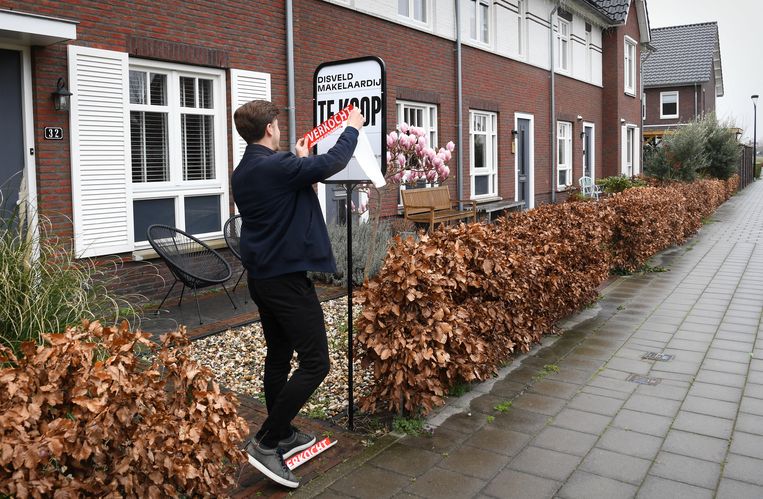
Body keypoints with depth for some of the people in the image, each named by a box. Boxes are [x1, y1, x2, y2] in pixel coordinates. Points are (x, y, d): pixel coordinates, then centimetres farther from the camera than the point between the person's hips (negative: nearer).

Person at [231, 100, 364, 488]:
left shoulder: (243, 172, 10)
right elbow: (332, 163, -14)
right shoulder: (277, 166, -19)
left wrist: (299, 159, 30)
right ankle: (265, 443, -1)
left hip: (261, 277, 10)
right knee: (314, 363, -5)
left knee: (279, 356, 18)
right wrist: (353, 127, 2)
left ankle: (282, 434, 30)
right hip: (287, 278, -10)